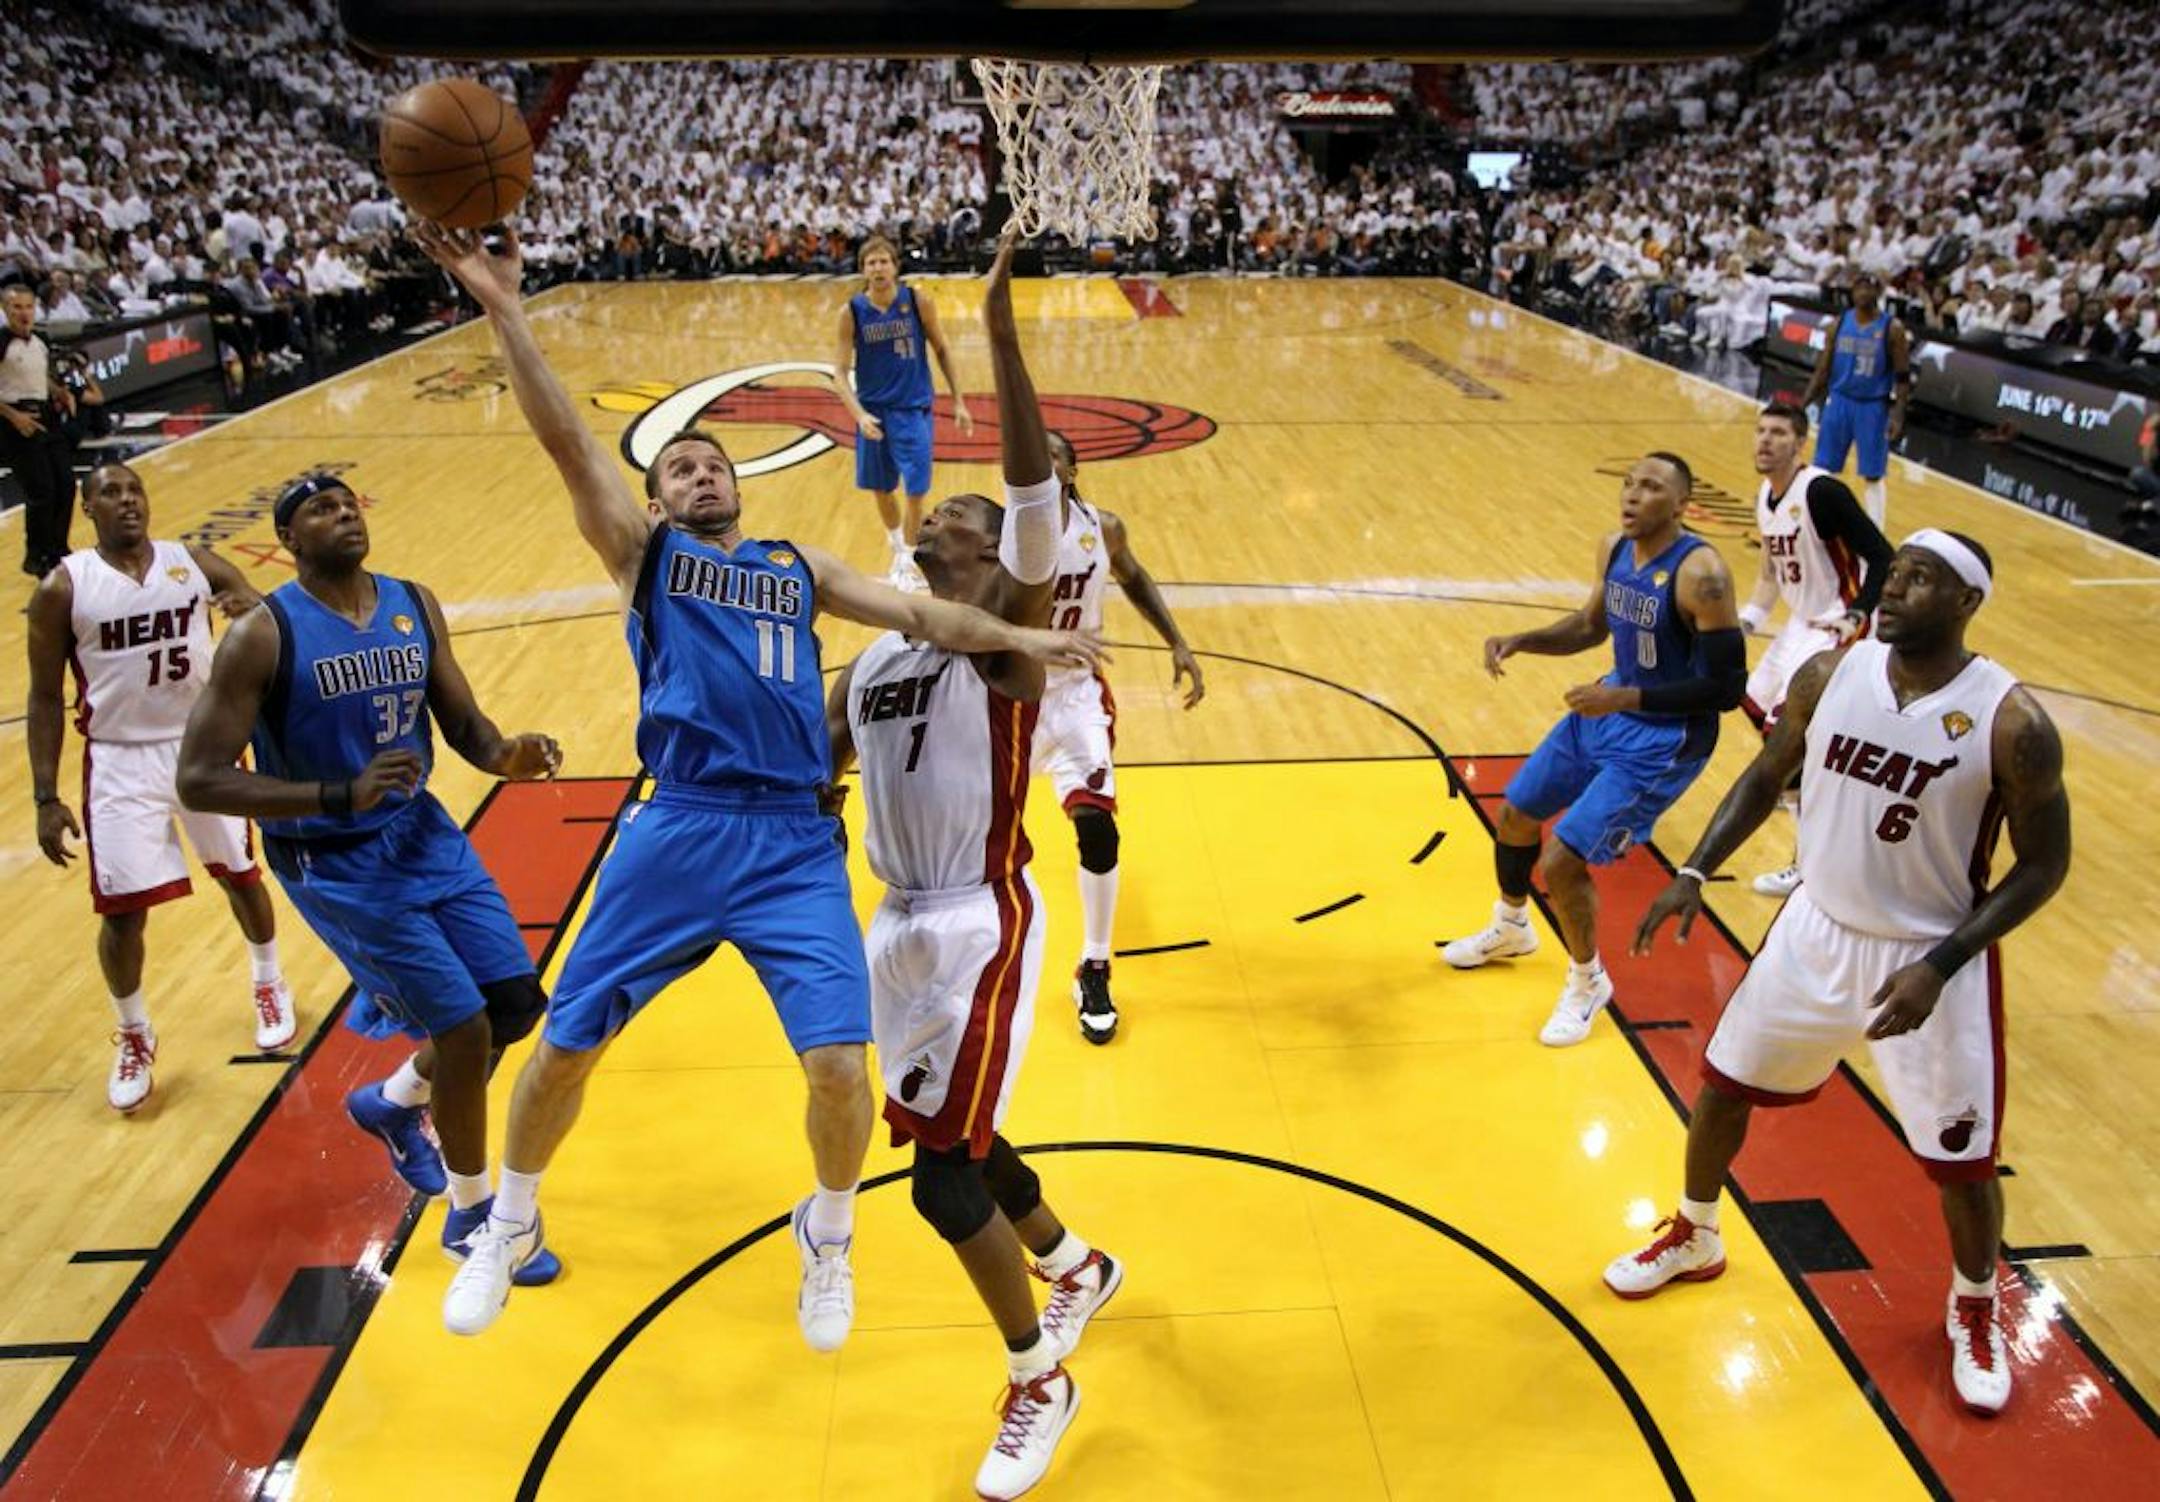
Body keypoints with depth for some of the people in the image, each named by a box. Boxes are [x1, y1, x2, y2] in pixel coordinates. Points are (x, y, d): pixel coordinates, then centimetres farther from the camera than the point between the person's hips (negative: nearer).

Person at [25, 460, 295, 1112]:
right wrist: (46, 799, -5)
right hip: (121, 762, -2)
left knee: (241, 875, 15)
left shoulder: (193, 562, -2)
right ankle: (134, 1037, 23)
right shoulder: (63, 588, -7)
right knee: (123, 910, 0)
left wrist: (254, 610, -24)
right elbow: (45, 697, -1)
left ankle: (269, 985, 41)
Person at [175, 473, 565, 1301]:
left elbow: (461, 721, 6)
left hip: (426, 833, 6)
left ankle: (392, 1101, 37)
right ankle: (471, 1218, 16)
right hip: (335, 863, -6)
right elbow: (199, 780, -20)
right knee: (464, 1028, -8)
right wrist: (341, 796, -31)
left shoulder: (415, 605, 1)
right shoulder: (263, 635, -17)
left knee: (516, 1004, 6)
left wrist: (505, 755, -18)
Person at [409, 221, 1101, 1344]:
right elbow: (567, 440, -2)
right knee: (565, 1045, 6)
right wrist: (504, 310, -13)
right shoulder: (641, 551, 11)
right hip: (678, 831, -1)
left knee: (839, 1062, -8)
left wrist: (1017, 638, -2)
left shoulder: (799, 566, 20)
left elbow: (914, 612, 14)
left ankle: (828, 1235, 24)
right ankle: (509, 1228, 36)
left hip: (794, 843, 2)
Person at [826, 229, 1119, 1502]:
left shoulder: (1010, 634, -9)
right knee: (958, 1141, 21)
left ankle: (1041, 1383, 19)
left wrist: (1001, 329, -27)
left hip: (983, 924, -7)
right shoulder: (872, 659, 12)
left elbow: (1038, 486, -23)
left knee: (944, 1174, -6)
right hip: (903, 921, 8)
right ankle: (1078, 1270, 49)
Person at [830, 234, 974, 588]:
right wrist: (859, 415, -22)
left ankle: (908, 562, 15)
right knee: (881, 490, 15)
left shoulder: (917, 300, -9)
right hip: (873, 412, 1)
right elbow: (840, 373, -8)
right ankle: (897, 547, 41)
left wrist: (959, 401, 0)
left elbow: (941, 350, 2)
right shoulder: (851, 312, -9)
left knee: (916, 492, -5)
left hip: (913, 410, -1)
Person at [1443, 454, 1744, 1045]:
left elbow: (1728, 687, -25)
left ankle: (1588, 983, 16)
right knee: (1515, 815, 17)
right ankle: (1510, 929, 46)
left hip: (1665, 739, -8)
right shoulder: (1614, 548, -3)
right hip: (1612, 707, 8)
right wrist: (1521, 640, -2)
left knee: (1562, 861, -12)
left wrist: (1625, 698, -29)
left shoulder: (1701, 574, -26)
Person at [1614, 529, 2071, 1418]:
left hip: (1928, 961, -4)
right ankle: (1693, 1239, 41)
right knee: (1723, 1085, 14)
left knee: (1961, 1162, 7)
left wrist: (1938, 965, -21)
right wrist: (1696, 871, -5)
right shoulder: (1830, 675, -9)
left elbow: (2044, 865, -11)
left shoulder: (2011, 723, -20)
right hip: (1815, 933, 4)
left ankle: (1974, 1310, 38)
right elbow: (1767, 775, 6)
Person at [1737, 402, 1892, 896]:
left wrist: (1855, 615, -31)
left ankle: (1809, 864, -9)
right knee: (1757, 704, 24)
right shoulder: (1765, 497, 5)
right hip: (1801, 621, 10)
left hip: (1835, 626, -10)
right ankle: (1795, 787, 52)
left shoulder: (1822, 491, -22)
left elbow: (1882, 556, -23)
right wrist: (1749, 618, 10)